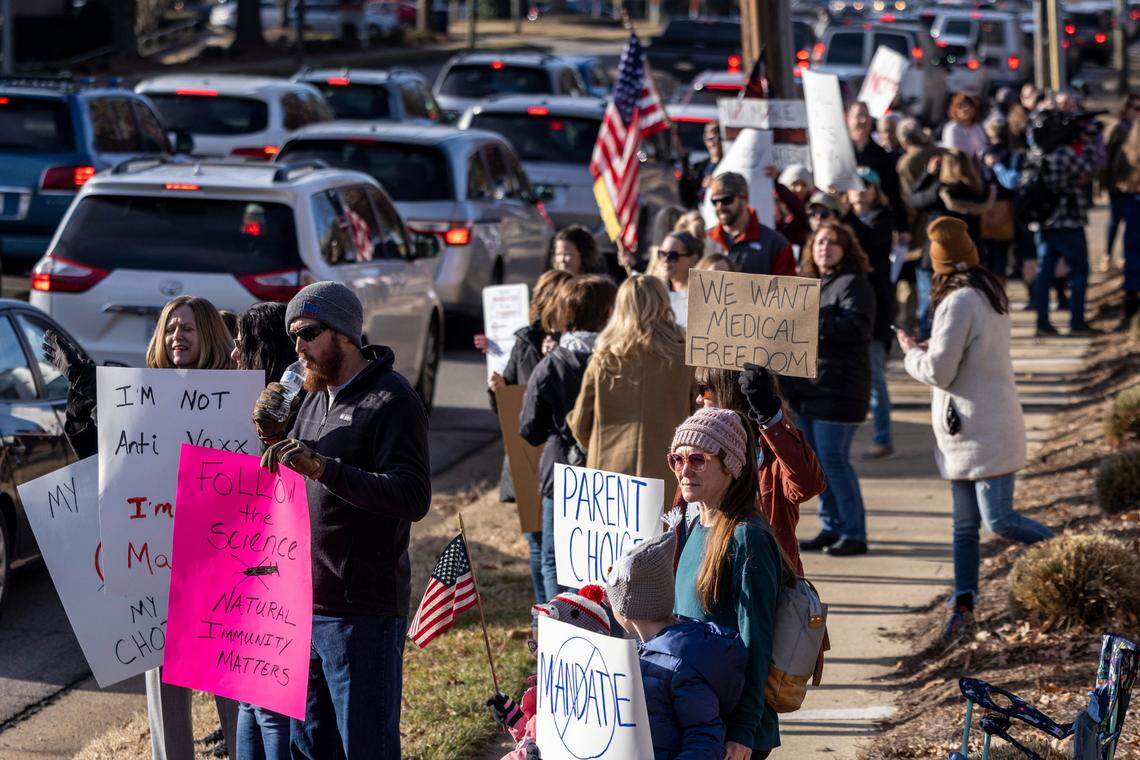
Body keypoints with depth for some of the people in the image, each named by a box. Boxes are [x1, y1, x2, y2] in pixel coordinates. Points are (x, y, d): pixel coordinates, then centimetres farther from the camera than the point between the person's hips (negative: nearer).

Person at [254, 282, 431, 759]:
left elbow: (413, 497, -22)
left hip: (362, 612, -8)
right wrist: (275, 439, 3)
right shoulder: (317, 398, 16)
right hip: (306, 606, 8)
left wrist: (322, 467, -30)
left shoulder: (391, 400, -11)